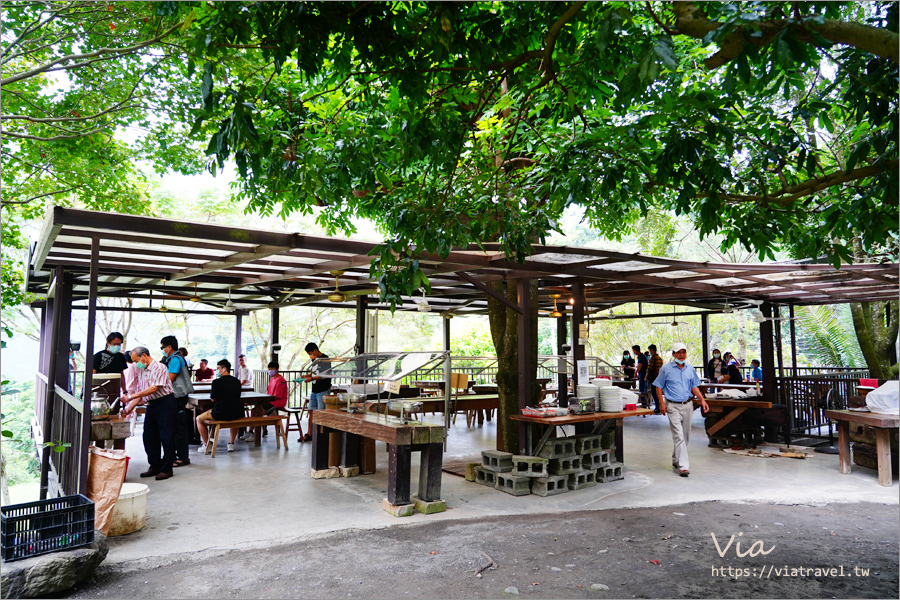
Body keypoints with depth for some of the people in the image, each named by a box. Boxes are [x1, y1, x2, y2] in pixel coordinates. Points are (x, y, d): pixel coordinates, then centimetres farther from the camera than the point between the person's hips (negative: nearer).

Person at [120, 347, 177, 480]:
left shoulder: (159, 367, -12)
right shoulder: (141, 372, 15)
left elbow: (154, 388, -21)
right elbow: (140, 393, 16)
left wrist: (131, 396, -17)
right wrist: (129, 408, 5)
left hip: (164, 403, -9)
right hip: (151, 405, 9)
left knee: (166, 437, -3)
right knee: (149, 437, 10)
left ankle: (166, 469, 3)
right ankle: (155, 466, 22)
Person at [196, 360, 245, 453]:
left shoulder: (217, 382, -10)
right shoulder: (237, 382, 5)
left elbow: (213, 399, 0)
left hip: (219, 414, -5)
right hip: (236, 414, 5)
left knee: (199, 419, 22)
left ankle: (206, 445, 21)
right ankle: (231, 443, 33)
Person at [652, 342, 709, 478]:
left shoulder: (690, 369, 11)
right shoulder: (666, 369, -2)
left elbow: (694, 387, 17)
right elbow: (659, 387, 0)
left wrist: (702, 400, 4)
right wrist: (661, 403, -10)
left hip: (688, 405, 5)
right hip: (673, 406, -5)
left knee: (686, 436, 12)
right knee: (679, 436, -12)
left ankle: (676, 460, 30)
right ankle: (683, 466, -13)